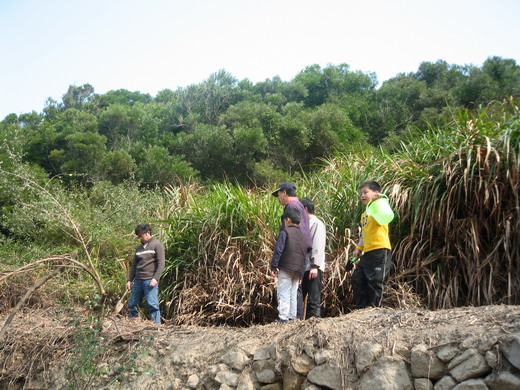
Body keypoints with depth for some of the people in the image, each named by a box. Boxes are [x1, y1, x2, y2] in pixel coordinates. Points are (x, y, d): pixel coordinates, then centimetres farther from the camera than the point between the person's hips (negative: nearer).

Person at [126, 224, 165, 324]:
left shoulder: (157, 245, -1)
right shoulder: (139, 248, 19)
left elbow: (161, 264, -8)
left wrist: (155, 278, -17)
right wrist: (129, 280, 16)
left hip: (150, 281, -7)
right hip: (138, 281, 7)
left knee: (153, 305, -10)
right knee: (132, 304, 8)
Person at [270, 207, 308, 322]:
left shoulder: (285, 232, -3)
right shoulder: (303, 235, 17)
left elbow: (278, 250, -11)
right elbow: (305, 254, 18)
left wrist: (273, 267, -7)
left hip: (286, 268, -6)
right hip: (298, 270, 6)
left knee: (283, 294, -5)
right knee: (293, 295, 11)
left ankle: (283, 318, -12)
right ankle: (292, 318, 11)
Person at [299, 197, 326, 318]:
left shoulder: (317, 224, -5)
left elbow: (318, 247, -14)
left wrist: (315, 266, -21)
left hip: (314, 268, -8)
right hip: (304, 268, 9)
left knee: (314, 299, -4)